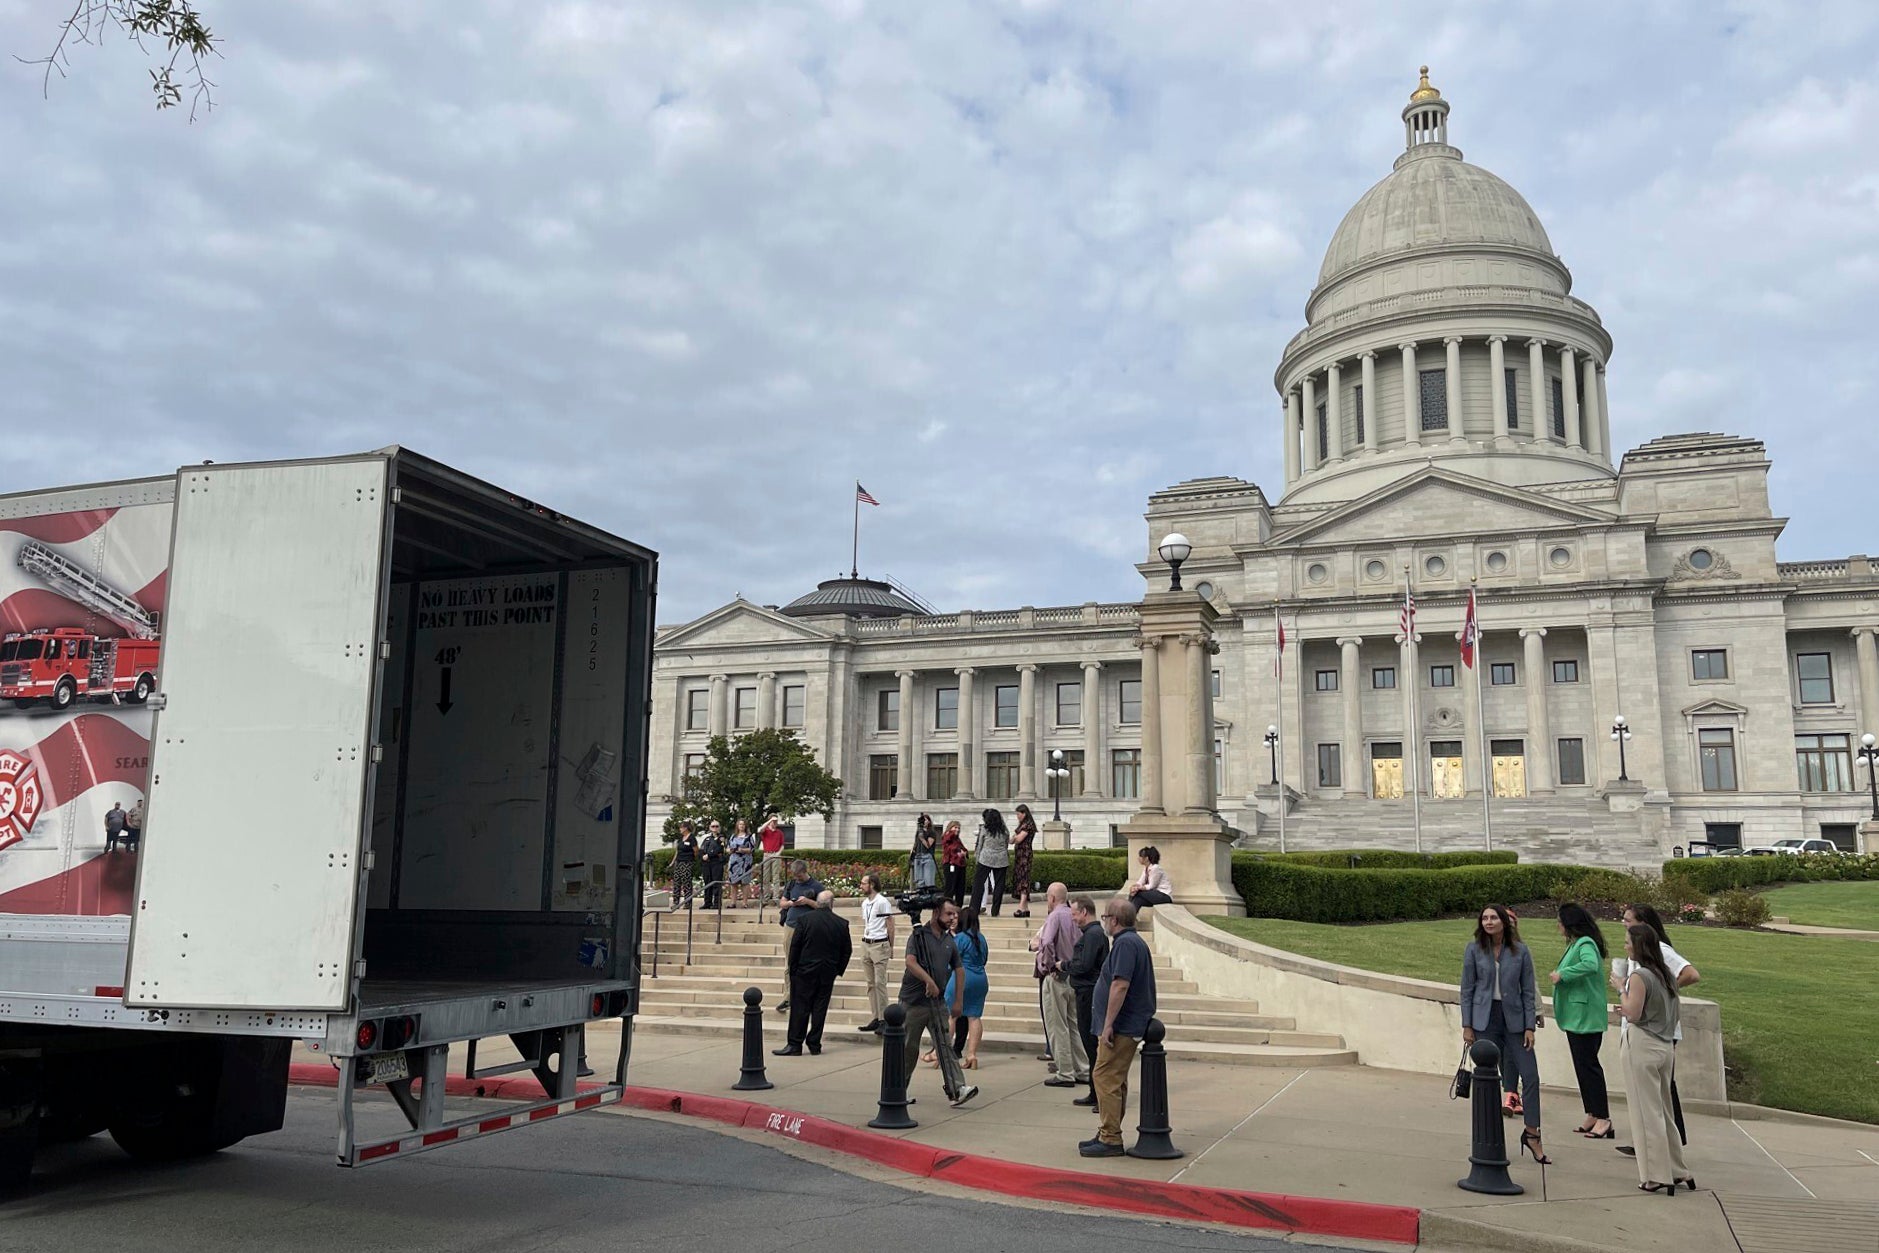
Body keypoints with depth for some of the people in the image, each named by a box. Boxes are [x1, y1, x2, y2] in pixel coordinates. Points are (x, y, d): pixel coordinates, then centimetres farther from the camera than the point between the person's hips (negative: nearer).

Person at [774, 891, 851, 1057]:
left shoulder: (805, 919, -8)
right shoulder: (842, 924, -1)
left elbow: (794, 945, -7)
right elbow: (847, 950, 5)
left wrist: (792, 968, 2)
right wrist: (838, 970, 16)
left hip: (805, 971, -2)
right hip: (828, 973, 3)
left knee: (799, 1008, 2)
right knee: (820, 1008, 9)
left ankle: (795, 1044, 3)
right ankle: (814, 1044, 12)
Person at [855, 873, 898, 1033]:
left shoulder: (883, 902, -10)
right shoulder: (865, 903, 14)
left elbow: (890, 925, -7)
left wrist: (891, 947, -6)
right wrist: (864, 943, 15)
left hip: (879, 944, -8)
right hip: (866, 944, 8)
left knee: (880, 983, -8)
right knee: (870, 983, 9)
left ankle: (884, 1020, -3)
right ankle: (874, 1019, 14)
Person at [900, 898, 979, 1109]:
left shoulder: (950, 942, 12)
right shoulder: (918, 935, -7)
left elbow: (958, 971, 18)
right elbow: (911, 962, -21)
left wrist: (958, 1001, 11)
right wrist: (929, 981, -28)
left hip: (937, 1003, 5)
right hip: (913, 1002, -4)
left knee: (945, 1046, -6)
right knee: (908, 1048, 6)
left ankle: (956, 1091, -13)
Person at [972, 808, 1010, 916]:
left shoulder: (984, 829, -1)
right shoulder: (1005, 831, 6)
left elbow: (980, 846, 3)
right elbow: (1006, 847, 11)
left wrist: (976, 859, 13)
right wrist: (1009, 861, 20)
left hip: (986, 859, -2)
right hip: (1001, 861, 2)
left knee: (978, 882, 4)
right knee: (999, 884, 6)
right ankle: (995, 911, 5)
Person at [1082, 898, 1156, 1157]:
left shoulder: (1125, 943, -17)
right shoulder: (1134, 941, 18)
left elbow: (1120, 985, -26)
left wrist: (1108, 1025, -24)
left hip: (1121, 1027, -11)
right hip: (1129, 1026, 11)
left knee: (1105, 1078, -9)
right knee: (1115, 1081, 15)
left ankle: (1110, 1139, -7)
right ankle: (1108, 1134, 22)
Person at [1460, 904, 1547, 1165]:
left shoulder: (1521, 952, 0)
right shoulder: (1473, 950, -1)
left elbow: (1528, 992, 2)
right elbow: (1467, 989, 2)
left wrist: (1529, 1027, -3)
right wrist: (1467, 1026, -2)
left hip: (1514, 1020, 1)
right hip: (1485, 1021, 0)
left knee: (1530, 1076, -3)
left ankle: (1531, 1134, 10)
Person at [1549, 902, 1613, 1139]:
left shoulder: (1586, 944, -15)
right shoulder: (1575, 944, 16)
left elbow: (1590, 965, -36)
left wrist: (1562, 974, -26)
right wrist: (1558, 974, 2)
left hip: (1586, 1016, -10)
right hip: (1575, 1015, 10)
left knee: (1588, 1064, -7)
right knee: (1583, 1065, 13)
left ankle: (1603, 1119, -3)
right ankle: (1592, 1115, 20)